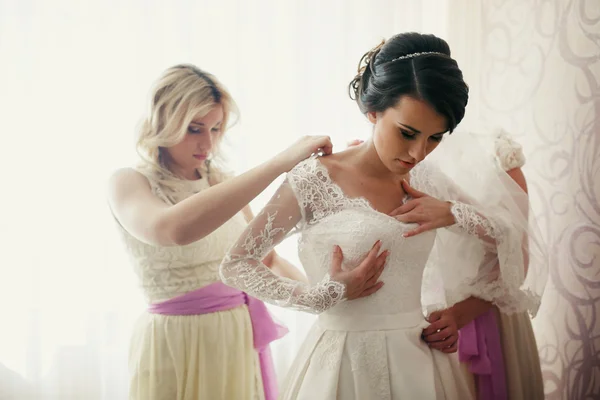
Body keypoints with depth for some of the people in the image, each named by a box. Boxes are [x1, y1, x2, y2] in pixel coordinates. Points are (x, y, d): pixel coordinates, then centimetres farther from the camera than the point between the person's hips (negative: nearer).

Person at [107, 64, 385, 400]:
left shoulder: (224, 184, 9)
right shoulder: (129, 183, -10)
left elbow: (267, 260, 8)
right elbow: (172, 228, -33)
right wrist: (280, 163, -35)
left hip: (243, 343, 5)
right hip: (178, 348, -5)